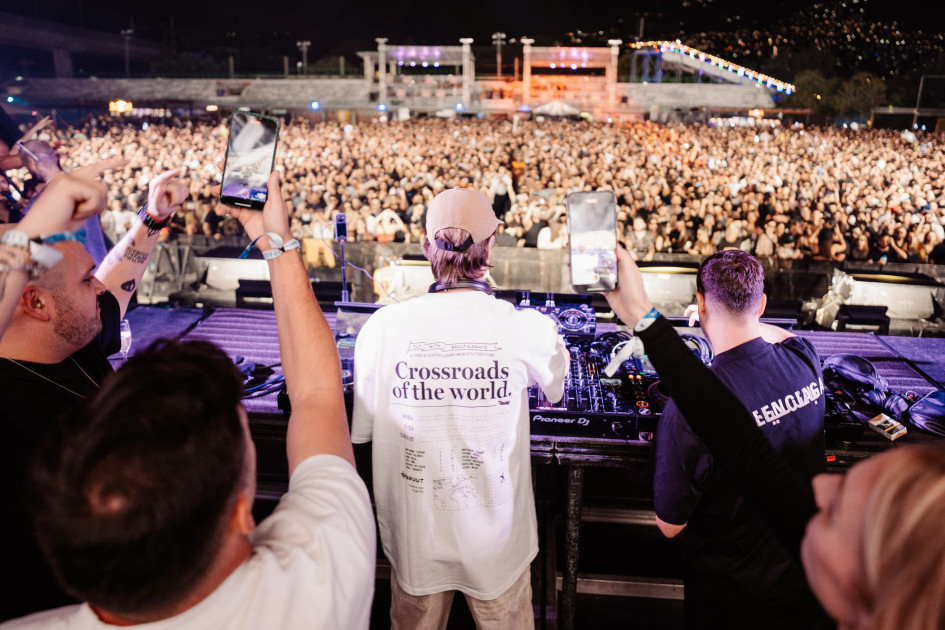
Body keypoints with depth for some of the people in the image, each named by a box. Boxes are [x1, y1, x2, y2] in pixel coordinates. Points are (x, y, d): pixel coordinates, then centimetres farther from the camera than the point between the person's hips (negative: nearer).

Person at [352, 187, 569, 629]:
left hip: (414, 540, 1)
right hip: (495, 543, -1)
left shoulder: (384, 326, -17)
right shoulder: (525, 329, -19)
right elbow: (557, 389, 5)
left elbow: (362, 430, -6)